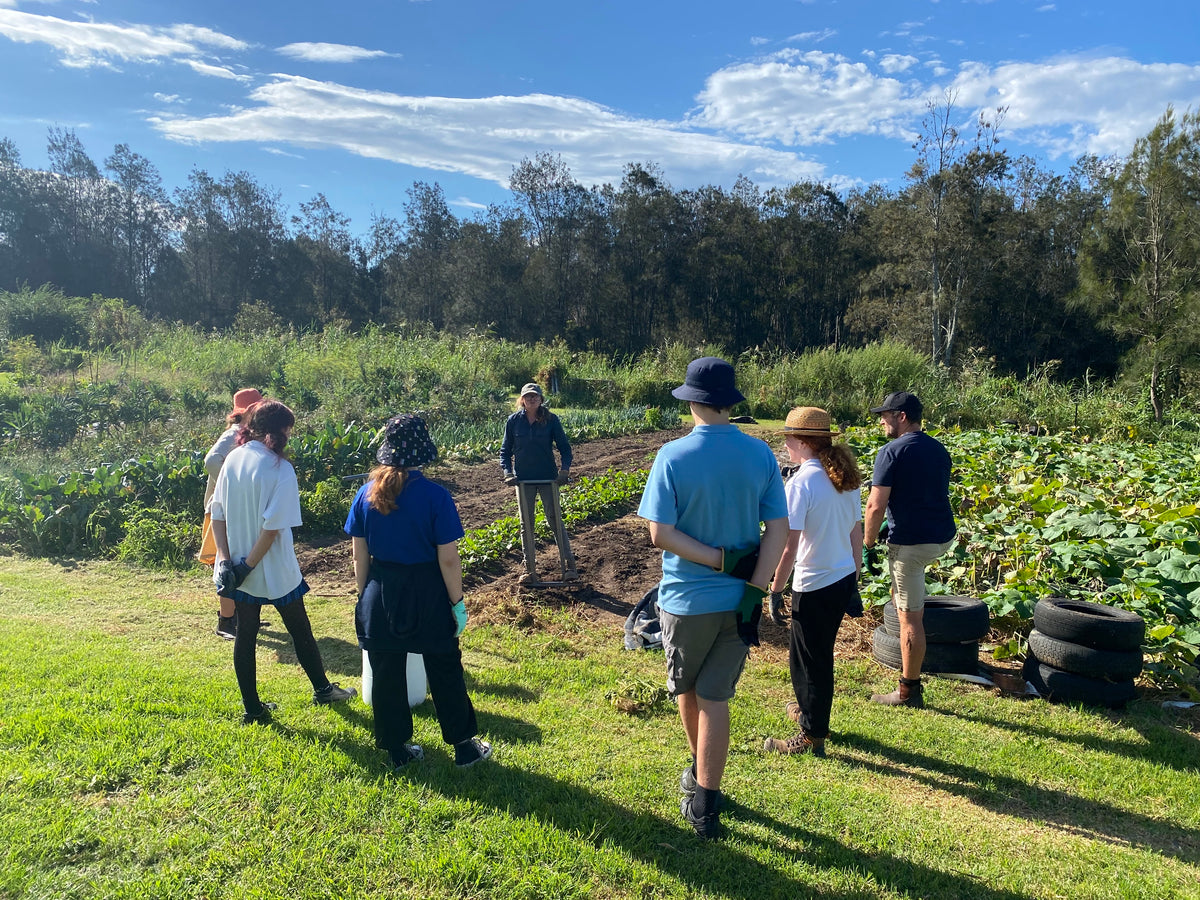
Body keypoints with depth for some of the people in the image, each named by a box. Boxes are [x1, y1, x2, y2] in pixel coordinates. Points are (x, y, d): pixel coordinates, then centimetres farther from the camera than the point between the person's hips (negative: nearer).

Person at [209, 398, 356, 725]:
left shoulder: (232, 459, 0)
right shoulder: (279, 468, -19)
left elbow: (217, 514, 1)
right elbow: (272, 526, -23)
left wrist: (225, 558, -2)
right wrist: (248, 567, -15)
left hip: (238, 568, 6)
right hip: (274, 571, -5)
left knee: (245, 634, 12)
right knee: (300, 630, 13)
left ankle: (253, 709, 22)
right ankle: (322, 689, 31)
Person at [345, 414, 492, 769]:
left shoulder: (366, 494, -4)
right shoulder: (436, 496, -16)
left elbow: (360, 556, 2)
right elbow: (448, 559, -15)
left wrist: (366, 595, 14)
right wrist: (457, 603, -4)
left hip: (381, 597, 3)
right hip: (427, 595, -3)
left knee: (387, 674, 15)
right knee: (445, 673, 12)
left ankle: (397, 750, 27)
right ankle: (463, 746, 25)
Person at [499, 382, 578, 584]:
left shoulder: (551, 419, -4)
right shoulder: (514, 421, -1)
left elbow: (564, 446, 1)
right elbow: (505, 450, 5)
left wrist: (565, 468, -14)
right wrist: (507, 472, -10)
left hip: (548, 478, -2)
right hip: (523, 480, 2)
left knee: (556, 521, -2)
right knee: (526, 525, 8)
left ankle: (568, 566, 4)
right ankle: (530, 570, 17)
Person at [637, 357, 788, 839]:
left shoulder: (673, 456, -14)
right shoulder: (761, 454, -5)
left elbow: (660, 534, -18)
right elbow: (779, 530, -7)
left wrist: (720, 560, -14)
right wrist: (753, 590, -10)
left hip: (687, 599, -2)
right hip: (740, 599, 2)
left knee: (686, 689, 22)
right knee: (715, 697, 11)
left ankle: (701, 773, 44)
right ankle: (705, 804, 15)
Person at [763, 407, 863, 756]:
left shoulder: (800, 483, -20)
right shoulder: (846, 478, 4)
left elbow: (789, 547, -21)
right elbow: (856, 533, 10)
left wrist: (775, 590, -11)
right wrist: (854, 582, 19)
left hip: (815, 586, -8)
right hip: (844, 579, 8)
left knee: (809, 659, 8)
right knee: (818, 652, 25)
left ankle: (812, 737, 21)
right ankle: (810, 708, 43)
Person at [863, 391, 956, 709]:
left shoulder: (892, 452, -13)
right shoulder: (939, 449, 11)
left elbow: (875, 506, -17)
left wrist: (868, 546, -6)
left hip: (911, 542, -8)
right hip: (943, 536, 9)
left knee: (909, 617, -1)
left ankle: (909, 691, 8)